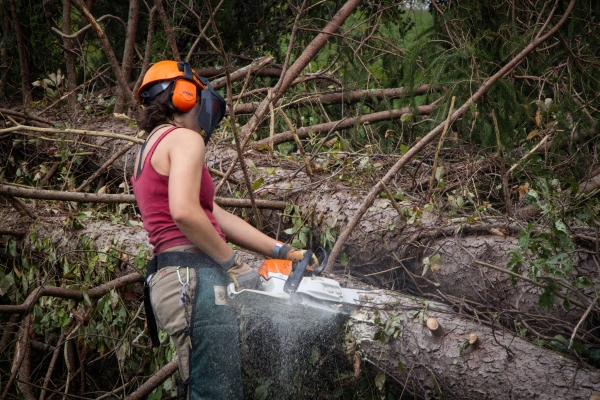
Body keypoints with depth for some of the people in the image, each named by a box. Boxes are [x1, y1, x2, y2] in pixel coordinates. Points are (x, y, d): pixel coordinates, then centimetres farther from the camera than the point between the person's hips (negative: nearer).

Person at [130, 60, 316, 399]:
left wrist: (284, 252, 19)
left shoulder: (151, 152, 25)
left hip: (171, 279, 10)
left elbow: (217, 217, 22)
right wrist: (235, 265, -11)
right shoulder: (184, 139, -5)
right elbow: (185, 212, -22)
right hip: (195, 279, -10)